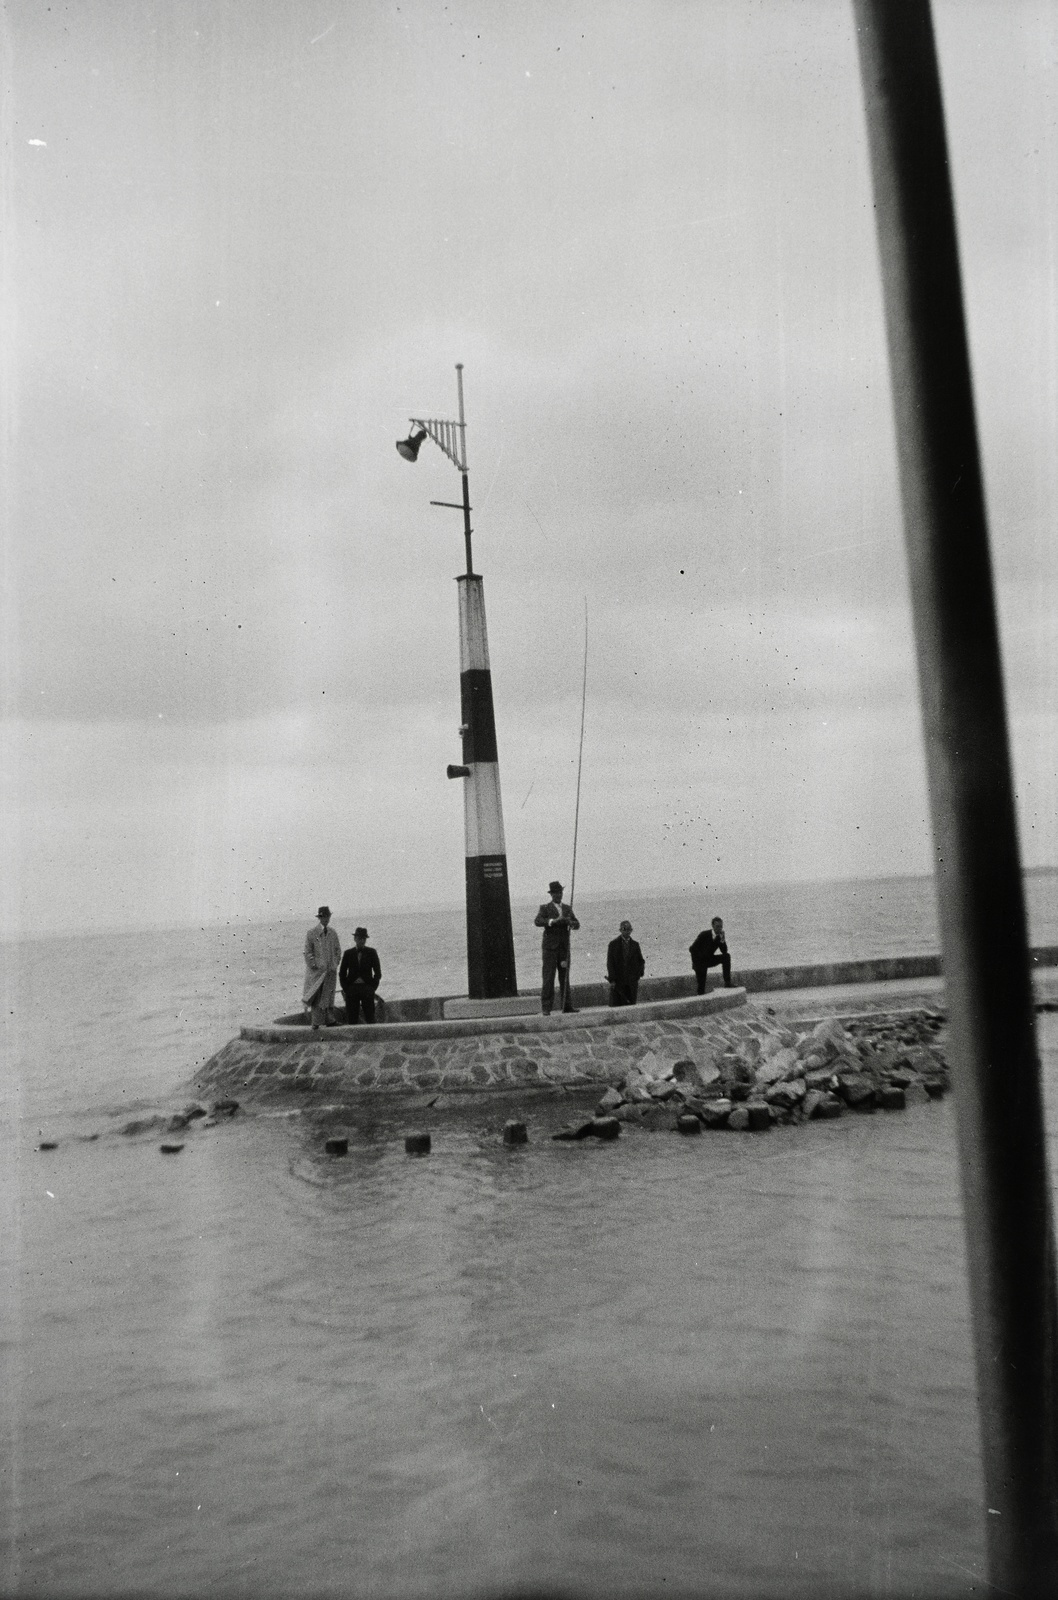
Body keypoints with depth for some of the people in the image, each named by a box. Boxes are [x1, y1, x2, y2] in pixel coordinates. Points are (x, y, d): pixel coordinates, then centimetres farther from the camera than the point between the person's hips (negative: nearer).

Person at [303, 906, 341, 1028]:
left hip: (330, 969, 3)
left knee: (329, 994, 2)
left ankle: (330, 1020, 3)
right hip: (316, 970, -3)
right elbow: (308, 952, -2)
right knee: (316, 996, -3)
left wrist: (335, 964, 7)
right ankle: (315, 1022, 1)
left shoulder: (332, 933, 11)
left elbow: (338, 949, 18)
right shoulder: (311, 933, -1)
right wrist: (313, 965, -9)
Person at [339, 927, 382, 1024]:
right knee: (352, 1019, -2)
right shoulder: (348, 953, 8)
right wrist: (345, 989, 0)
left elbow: (378, 972, 7)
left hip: (367, 988, -1)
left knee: (370, 1018, -4)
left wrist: (372, 988, -3)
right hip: (351, 988, 1)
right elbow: (342, 973, 10)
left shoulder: (372, 953, 6)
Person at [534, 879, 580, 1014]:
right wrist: (553, 921, -31)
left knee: (565, 976, 6)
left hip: (564, 947, 5)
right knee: (548, 977, -7)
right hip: (550, 947, -5)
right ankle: (546, 1007, -6)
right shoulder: (545, 908, 0)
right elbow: (537, 922, -17)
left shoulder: (567, 909, 15)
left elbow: (577, 925, 8)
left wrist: (571, 922, -16)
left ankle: (567, 1005, 10)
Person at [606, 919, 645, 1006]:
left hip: (632, 982, 2)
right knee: (616, 1006, -3)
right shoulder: (613, 944, 0)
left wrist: (638, 975, 2)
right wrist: (612, 980, -9)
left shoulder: (635, 945, 8)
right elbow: (610, 963, -3)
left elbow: (641, 962, 16)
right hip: (617, 982, -2)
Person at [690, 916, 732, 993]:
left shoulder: (720, 936, -6)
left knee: (726, 956, -17)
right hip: (699, 961, -4)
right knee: (701, 985, -11)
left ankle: (727, 983, -19)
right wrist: (695, 965, -16)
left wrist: (723, 940, -27)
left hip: (709, 959, 4)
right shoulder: (704, 934, -19)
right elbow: (693, 949, -17)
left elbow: (724, 952, -12)